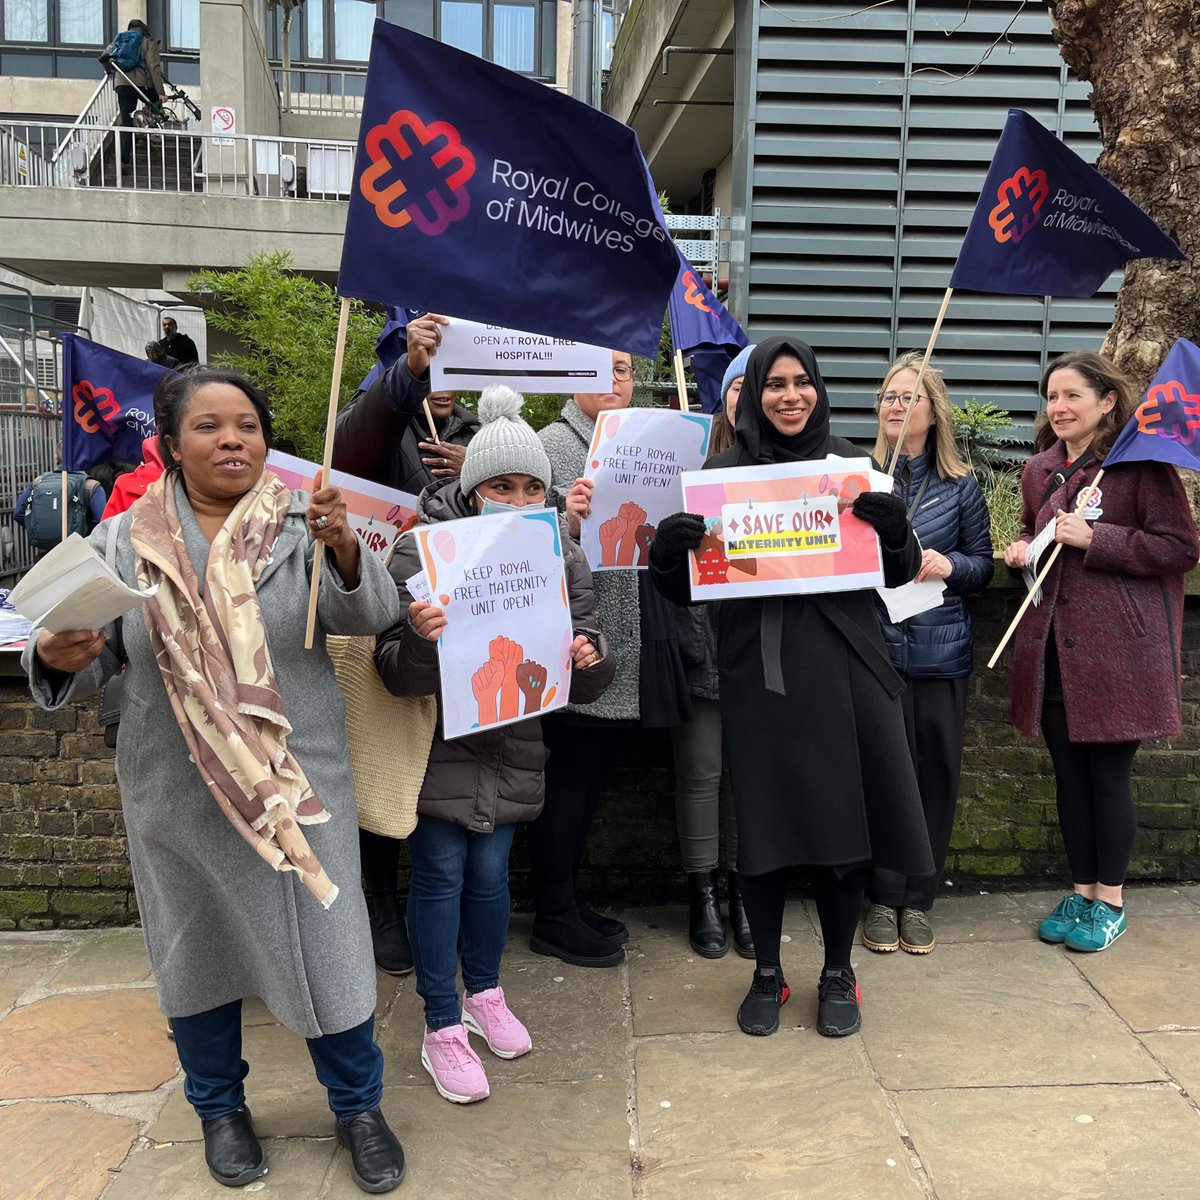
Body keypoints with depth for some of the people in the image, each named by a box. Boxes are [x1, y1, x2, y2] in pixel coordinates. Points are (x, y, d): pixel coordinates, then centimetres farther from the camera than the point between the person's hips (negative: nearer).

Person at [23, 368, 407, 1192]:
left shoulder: (303, 526, -5)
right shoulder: (124, 542, 1)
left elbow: (372, 614, -18)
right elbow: (91, 663, 4)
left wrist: (346, 551, -39)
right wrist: (57, 658, -19)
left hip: (298, 784, -1)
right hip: (176, 793, 2)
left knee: (328, 947, 5)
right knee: (197, 950, 18)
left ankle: (359, 1106, 30)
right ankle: (219, 1106, 43)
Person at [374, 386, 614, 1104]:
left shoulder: (564, 560, -7)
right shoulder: (424, 551, -18)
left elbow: (585, 687, -4)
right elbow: (397, 675, -19)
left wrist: (589, 659, -28)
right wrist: (420, 641, -42)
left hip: (513, 747, 3)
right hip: (438, 741, -3)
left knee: (490, 868, 12)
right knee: (440, 871, 2)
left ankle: (485, 995, 37)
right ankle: (443, 1030, 19)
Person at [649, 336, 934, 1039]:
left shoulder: (847, 462, 7)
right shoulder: (726, 472, 4)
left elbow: (899, 574, 8)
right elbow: (685, 589, 3)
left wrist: (893, 525, -13)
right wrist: (669, 548, -18)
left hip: (842, 664, 1)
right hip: (760, 670, -1)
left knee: (842, 820, 6)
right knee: (764, 823, 5)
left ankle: (839, 974, 27)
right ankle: (768, 974, 25)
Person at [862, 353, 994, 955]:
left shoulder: (960, 486, 6)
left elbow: (984, 564, 9)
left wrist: (950, 565, -11)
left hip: (940, 652, 2)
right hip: (871, 649, -1)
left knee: (935, 775, 7)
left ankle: (917, 900, 22)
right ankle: (882, 898, 19)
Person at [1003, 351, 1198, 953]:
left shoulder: (1142, 463, -7)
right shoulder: (1039, 470, 12)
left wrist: (1094, 539, -18)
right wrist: (1023, 548, 4)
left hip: (1117, 647, -6)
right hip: (1053, 647, 6)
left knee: (1109, 776, 3)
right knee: (1069, 774, 13)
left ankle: (1110, 902, 21)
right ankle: (1081, 892, 28)